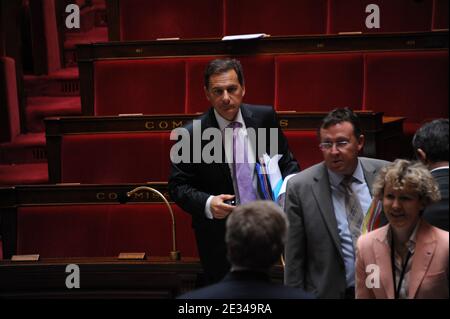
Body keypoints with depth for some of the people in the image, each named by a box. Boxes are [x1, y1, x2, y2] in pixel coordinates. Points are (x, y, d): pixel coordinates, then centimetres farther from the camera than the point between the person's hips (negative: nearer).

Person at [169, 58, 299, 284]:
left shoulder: (265, 117, -5)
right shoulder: (193, 134, -15)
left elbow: (286, 161, 5)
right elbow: (178, 186, -9)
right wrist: (207, 204, -27)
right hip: (220, 237, -3)